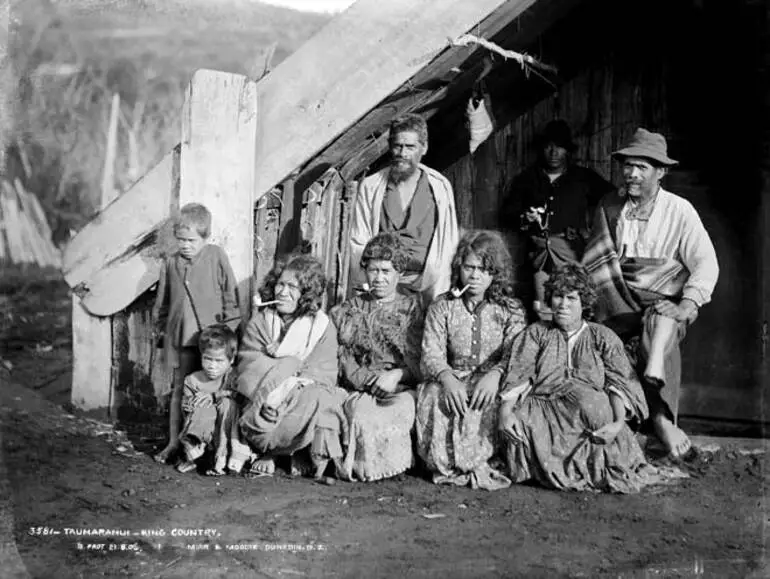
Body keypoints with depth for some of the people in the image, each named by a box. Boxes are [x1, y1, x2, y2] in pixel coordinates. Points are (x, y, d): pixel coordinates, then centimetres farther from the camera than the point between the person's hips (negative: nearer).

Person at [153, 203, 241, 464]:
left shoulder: (216, 256, -2)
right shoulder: (170, 264, 8)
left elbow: (230, 293, 0)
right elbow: (162, 301, 18)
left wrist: (230, 325, -3)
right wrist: (158, 326, 20)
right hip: (181, 335, 3)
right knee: (179, 389, 8)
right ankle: (174, 441, 16)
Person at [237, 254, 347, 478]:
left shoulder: (322, 326, 4)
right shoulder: (259, 321, 9)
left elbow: (322, 374, -7)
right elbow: (250, 368, -3)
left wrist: (285, 391, -22)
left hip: (305, 397, 1)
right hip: (263, 401, 0)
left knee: (317, 399, -33)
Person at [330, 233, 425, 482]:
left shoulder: (413, 307, 16)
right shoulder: (349, 310, 20)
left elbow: (420, 359, 6)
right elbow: (343, 357, 8)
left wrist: (396, 375, -13)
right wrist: (370, 379, -9)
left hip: (402, 388, 0)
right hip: (361, 390, 1)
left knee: (400, 410, -35)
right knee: (361, 416, -34)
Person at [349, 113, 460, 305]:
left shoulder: (440, 187, 8)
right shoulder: (370, 187, 7)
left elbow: (449, 242, 9)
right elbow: (357, 243, 7)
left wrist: (438, 292, 1)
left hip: (426, 289, 0)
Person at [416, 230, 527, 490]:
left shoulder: (510, 309, 6)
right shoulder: (442, 307, 9)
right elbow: (431, 354, -2)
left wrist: (494, 375, -30)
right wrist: (447, 378, -25)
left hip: (490, 383, -1)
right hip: (452, 380, 1)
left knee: (485, 403, -34)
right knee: (433, 396, -31)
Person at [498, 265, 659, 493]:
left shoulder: (602, 337, 16)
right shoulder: (536, 333, 18)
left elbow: (620, 383, 2)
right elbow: (517, 376, 2)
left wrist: (618, 422, -17)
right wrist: (505, 410, -18)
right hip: (542, 410, 0)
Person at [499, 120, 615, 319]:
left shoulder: (584, 177, 15)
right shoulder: (528, 178, 19)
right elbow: (506, 212, 16)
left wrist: (589, 224, 0)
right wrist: (524, 216, -5)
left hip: (572, 248, -2)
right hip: (540, 249, 2)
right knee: (543, 309, -8)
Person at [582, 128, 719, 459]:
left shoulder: (679, 211, 5)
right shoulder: (608, 208, 13)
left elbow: (706, 263, -3)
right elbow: (595, 263, 12)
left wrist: (687, 305, -20)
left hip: (664, 301, -1)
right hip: (618, 302, 1)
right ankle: (662, 417, -33)